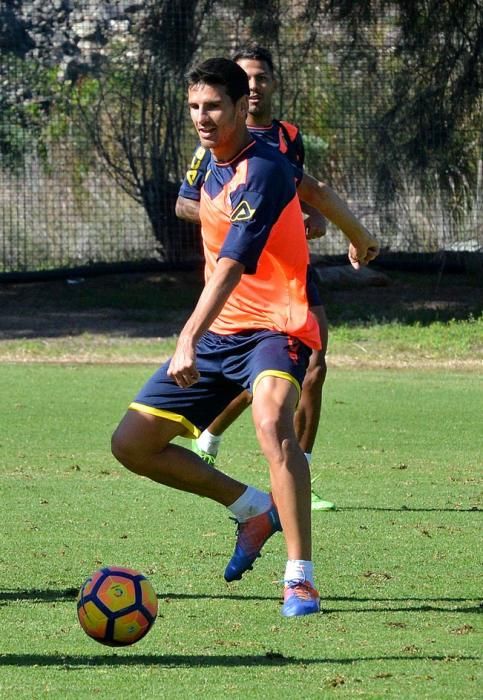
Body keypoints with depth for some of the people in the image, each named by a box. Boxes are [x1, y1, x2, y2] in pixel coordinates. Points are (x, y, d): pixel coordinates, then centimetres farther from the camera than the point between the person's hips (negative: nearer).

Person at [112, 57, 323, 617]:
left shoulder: (263, 171, -18)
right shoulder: (213, 171, 10)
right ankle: (254, 509, 19)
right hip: (219, 333, 9)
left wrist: (190, 339, -40)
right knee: (131, 443, 3)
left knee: (272, 419, -38)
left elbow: (232, 265, -30)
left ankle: (300, 578, -36)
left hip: (274, 329, -9)